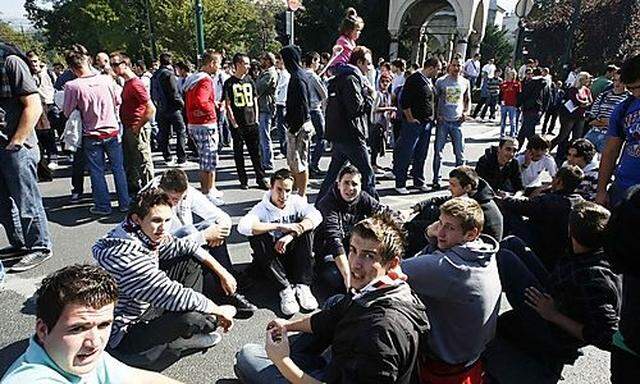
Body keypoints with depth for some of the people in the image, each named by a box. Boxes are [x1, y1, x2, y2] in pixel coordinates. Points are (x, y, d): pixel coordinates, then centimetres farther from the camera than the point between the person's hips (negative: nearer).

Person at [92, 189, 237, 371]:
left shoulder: (146, 234, -8)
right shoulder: (128, 257, -35)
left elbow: (184, 246, 5)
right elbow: (176, 296, -34)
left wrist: (222, 273, 2)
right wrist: (220, 311, -20)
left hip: (147, 305, 10)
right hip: (126, 334, -10)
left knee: (193, 263, 7)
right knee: (190, 318, -35)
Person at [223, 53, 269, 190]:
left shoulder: (250, 80, 11)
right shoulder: (229, 83, -1)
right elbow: (228, 104, -2)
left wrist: (256, 119, 7)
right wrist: (233, 122, -8)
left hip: (251, 123, 3)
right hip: (237, 125, -3)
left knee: (256, 152, 4)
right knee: (238, 153, 5)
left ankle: (261, 179, 11)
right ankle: (243, 180, 15)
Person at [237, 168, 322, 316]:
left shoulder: (296, 202, -4)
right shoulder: (262, 208, -11)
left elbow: (316, 216, -23)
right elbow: (243, 226, -31)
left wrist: (291, 236, -35)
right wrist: (280, 226, -34)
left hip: (294, 256, 2)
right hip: (271, 261, -1)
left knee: (306, 228, -22)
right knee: (257, 238, -29)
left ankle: (302, 286, -23)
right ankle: (285, 289, -28)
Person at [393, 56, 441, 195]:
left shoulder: (430, 81, 14)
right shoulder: (414, 79, -12)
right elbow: (404, 101, -18)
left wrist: (433, 117, 15)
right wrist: (410, 119, -15)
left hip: (427, 124, 8)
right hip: (414, 123, -8)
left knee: (421, 155, 14)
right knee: (406, 154, -3)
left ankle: (419, 182, 24)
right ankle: (400, 184, 5)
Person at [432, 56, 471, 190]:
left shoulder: (465, 82, 9)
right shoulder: (441, 81, 1)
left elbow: (468, 100, 19)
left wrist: (466, 112, 2)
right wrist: (437, 115, -9)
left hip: (457, 122, 2)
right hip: (443, 121, -2)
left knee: (460, 153, 5)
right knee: (438, 151, 0)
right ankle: (436, 180, 10)